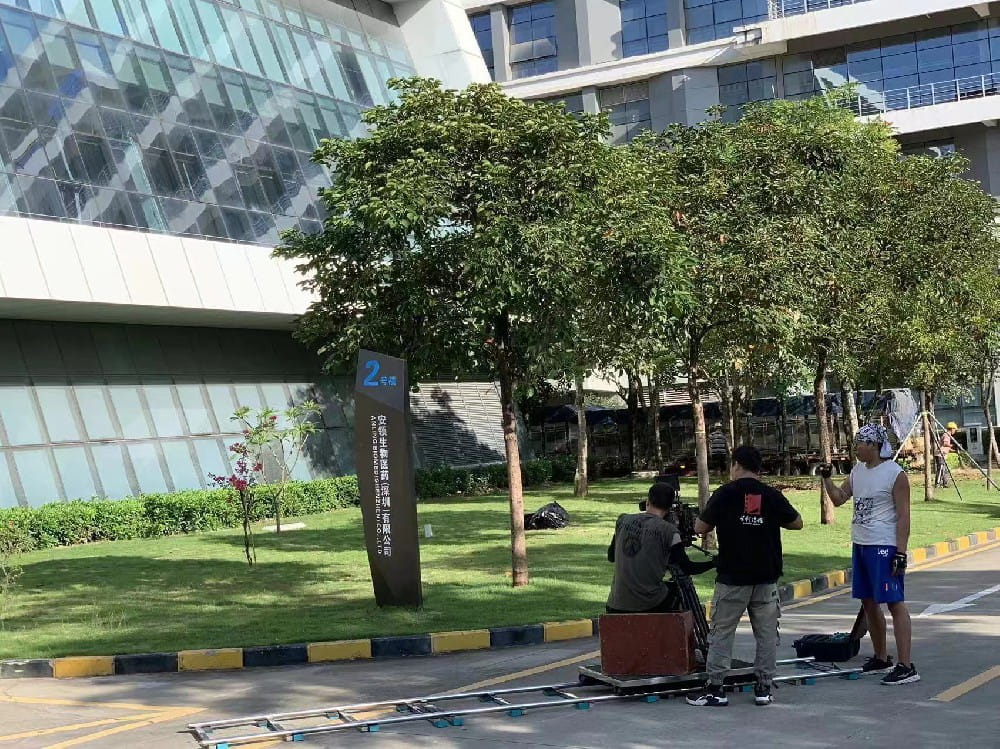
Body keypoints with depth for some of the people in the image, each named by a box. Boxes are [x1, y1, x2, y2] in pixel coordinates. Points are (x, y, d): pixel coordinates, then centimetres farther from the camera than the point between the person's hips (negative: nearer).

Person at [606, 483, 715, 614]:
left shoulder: (622, 521, 5)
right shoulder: (668, 530, -7)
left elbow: (611, 557, 18)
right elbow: (687, 568, -1)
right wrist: (713, 563, 12)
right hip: (652, 605, -3)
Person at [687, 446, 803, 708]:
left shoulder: (725, 494, -6)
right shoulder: (772, 495, 1)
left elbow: (700, 528, -4)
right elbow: (796, 523, 12)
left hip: (732, 578, -3)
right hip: (766, 578, 3)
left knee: (722, 632, 3)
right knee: (767, 632, 10)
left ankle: (715, 688, 2)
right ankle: (764, 687, 11)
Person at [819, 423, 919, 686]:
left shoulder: (895, 474, -12)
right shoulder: (858, 470, 11)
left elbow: (903, 516, -14)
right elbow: (839, 498, 18)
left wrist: (901, 553, -18)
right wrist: (826, 478, 2)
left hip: (884, 547, -9)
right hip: (860, 545, 9)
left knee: (895, 603, -10)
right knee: (868, 602, 14)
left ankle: (906, 666, -11)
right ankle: (881, 659, 27)